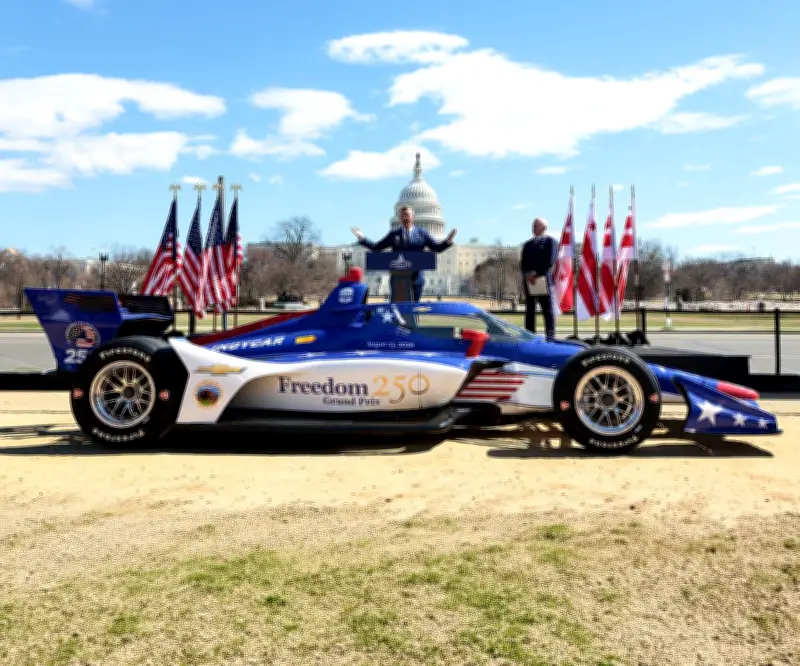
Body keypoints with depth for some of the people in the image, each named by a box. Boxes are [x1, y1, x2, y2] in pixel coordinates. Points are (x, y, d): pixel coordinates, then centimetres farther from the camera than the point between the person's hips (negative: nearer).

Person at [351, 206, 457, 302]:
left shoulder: (422, 233, 6)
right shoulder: (393, 234, 8)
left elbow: (437, 248, 4)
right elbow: (376, 247, 8)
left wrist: (448, 242, -15)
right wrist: (362, 239, -2)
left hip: (416, 279, 0)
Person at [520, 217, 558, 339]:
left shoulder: (550, 241, 4)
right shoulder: (528, 244, 22)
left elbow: (550, 262, -7)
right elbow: (523, 263, 14)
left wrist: (536, 275, -14)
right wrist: (527, 275, -6)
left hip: (544, 280, -5)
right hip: (529, 281, 5)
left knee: (548, 310, -4)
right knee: (530, 311, 4)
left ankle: (550, 338, -3)